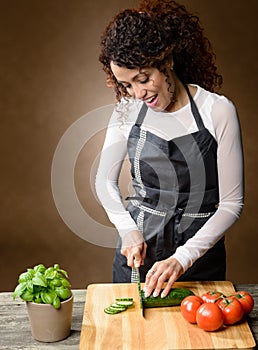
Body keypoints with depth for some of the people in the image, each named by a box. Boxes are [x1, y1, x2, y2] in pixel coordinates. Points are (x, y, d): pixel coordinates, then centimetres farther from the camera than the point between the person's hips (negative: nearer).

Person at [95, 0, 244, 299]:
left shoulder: (218, 111, -15)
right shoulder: (128, 109, -5)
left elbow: (231, 203, -13)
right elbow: (105, 181, 4)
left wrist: (182, 258, -21)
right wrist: (129, 231, -12)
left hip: (198, 250, -2)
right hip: (137, 249, 3)